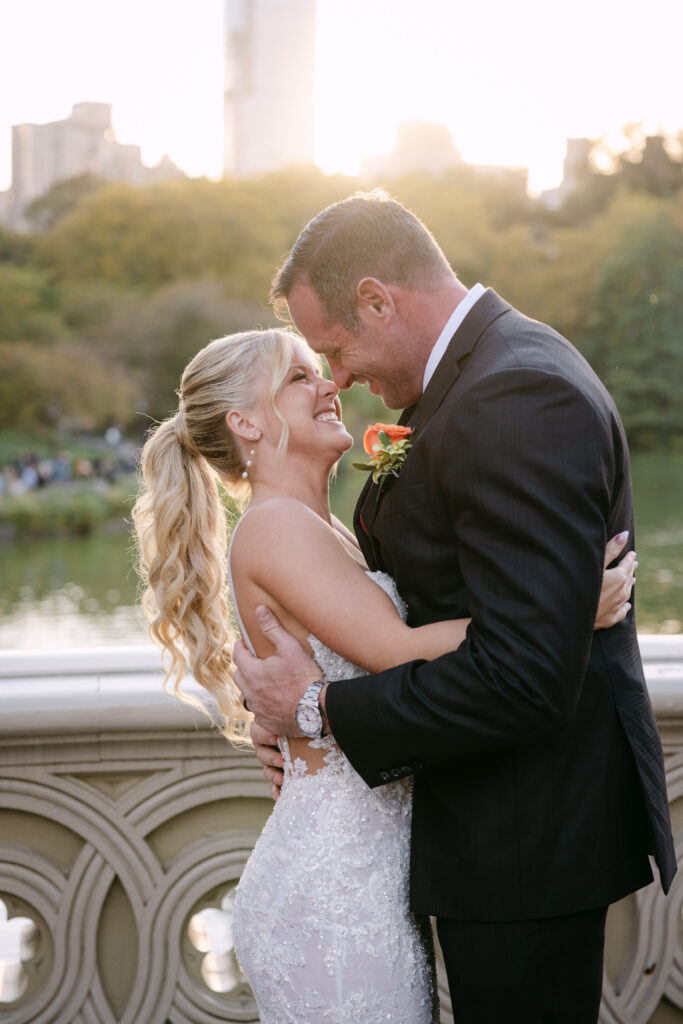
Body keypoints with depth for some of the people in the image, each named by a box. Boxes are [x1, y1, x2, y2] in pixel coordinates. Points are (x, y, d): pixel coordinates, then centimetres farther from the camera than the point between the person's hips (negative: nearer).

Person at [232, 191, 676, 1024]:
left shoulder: (518, 400, -24)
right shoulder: (490, 369, 8)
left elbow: (523, 677, -30)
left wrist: (324, 708, -19)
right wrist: (298, 706, 2)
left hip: (528, 837, -10)